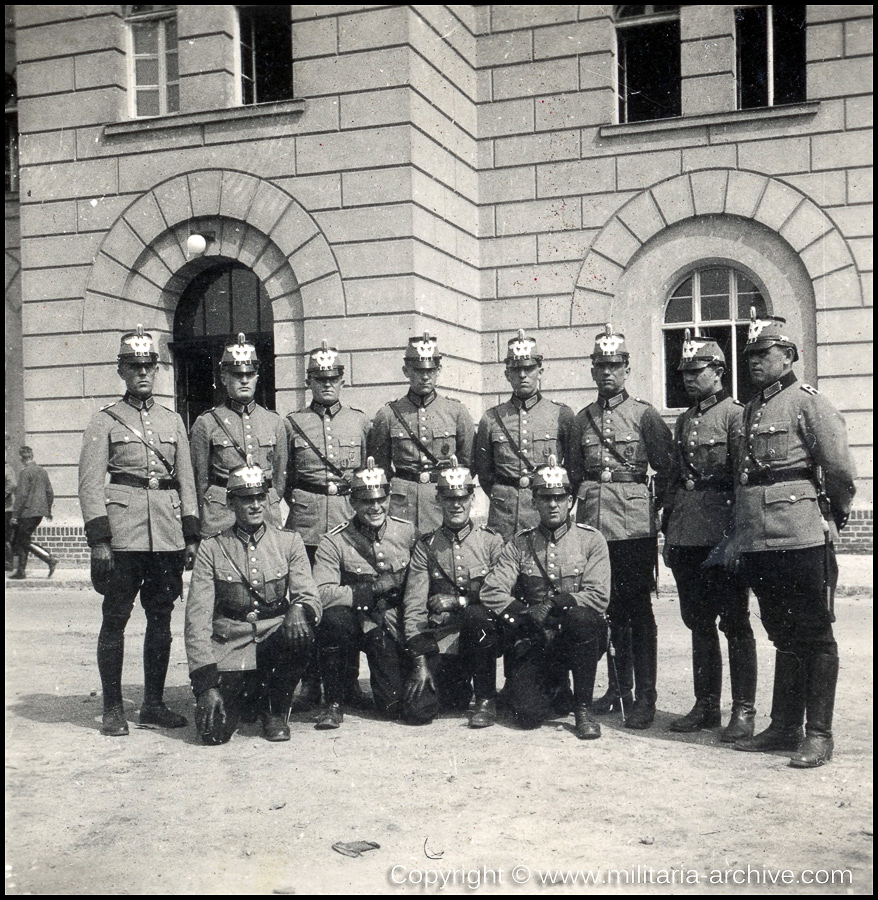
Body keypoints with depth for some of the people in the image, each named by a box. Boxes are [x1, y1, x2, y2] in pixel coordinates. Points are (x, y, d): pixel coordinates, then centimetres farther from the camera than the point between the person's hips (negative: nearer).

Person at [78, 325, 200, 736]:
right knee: (115, 618, 0)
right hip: (123, 530, -4)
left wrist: (191, 536, 7)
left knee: (161, 618, 8)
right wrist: (99, 540, -10)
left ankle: (154, 704, 19)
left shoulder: (172, 420, 15)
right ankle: (113, 709, 9)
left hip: (168, 533, 4)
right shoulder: (104, 420, 4)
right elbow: (90, 484, -2)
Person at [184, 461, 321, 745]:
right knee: (214, 730, -20)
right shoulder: (211, 549, 3)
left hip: (274, 643, 1)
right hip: (229, 652, -1)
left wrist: (300, 610, -29)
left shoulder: (289, 542, 7)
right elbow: (197, 618, -3)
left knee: (301, 633, -32)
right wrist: (205, 681, -14)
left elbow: (309, 596, -1)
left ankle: (276, 711, -5)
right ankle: (244, 698, 19)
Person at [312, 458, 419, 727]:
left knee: (421, 709, -22)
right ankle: (334, 702, -16)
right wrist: (375, 588, -21)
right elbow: (322, 594, -19)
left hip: (398, 625, 0)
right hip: (358, 622, 1)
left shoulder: (407, 532, 2)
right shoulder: (334, 541, -7)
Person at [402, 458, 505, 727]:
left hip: (482, 633, -1)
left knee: (478, 616, -35)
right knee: (420, 704, -21)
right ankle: (460, 688, 17)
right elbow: (414, 606, -2)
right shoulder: (426, 546, 6)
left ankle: (487, 699, -15)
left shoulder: (491, 541, 6)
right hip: (441, 641, 1)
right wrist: (420, 660, -12)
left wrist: (457, 601, -14)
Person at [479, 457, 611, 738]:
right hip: (536, 641, 1)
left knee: (582, 618, -37)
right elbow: (491, 591, -3)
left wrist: (555, 604, -19)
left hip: (580, 637, -1)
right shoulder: (520, 543, 7)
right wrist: (525, 615, -16)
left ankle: (583, 709, -17)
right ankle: (552, 688, 20)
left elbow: (598, 597, -9)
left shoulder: (591, 539, 2)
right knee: (528, 713, -20)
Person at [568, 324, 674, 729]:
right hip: (593, 524, 4)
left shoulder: (644, 415, 1)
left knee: (638, 610, -2)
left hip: (634, 528, -4)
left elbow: (665, 469, 3)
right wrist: (584, 502, 11)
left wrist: (653, 508, 1)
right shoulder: (582, 419, 13)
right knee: (609, 609, 9)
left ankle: (644, 697, 4)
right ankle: (618, 687, 21)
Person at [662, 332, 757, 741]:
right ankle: (706, 706, 22)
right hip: (686, 536, 7)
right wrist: (668, 530, 14)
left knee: (734, 623, 0)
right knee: (698, 622, 12)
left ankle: (743, 711, 7)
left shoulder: (735, 414, -5)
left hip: (722, 534, -7)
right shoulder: (684, 420, 16)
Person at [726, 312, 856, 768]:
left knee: (814, 636, 1)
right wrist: (738, 536, 11)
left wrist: (832, 516, 5)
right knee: (783, 636, 15)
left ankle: (819, 735, 8)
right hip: (758, 540, 7)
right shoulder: (751, 410, 17)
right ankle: (784, 727, 23)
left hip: (802, 538, -7)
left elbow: (841, 471, -8)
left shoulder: (809, 403, -5)